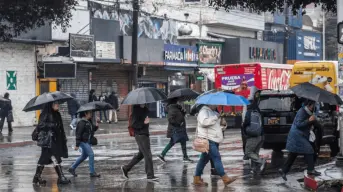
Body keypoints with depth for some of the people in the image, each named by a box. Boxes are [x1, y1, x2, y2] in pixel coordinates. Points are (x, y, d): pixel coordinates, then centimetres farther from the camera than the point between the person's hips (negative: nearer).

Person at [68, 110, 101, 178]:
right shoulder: (82, 123, -16)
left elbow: (92, 129, 21)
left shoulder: (89, 122, 11)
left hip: (88, 142, 10)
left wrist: (96, 126, 0)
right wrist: (77, 145, -18)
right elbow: (78, 134, -17)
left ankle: (72, 168, 28)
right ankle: (92, 172, -6)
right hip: (83, 142, -10)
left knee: (84, 156, 17)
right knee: (91, 154, -12)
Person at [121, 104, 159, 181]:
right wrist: (143, 122, -33)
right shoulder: (136, 110, -16)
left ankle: (126, 168, 28)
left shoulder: (144, 108, 8)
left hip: (145, 134, 9)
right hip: (140, 135, -9)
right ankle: (150, 175, -1)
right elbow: (134, 124, -21)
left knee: (141, 155, 17)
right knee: (148, 155, -7)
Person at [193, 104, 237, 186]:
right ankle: (225, 178, -15)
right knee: (216, 158, -13)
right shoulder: (204, 111, -9)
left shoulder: (213, 112, 21)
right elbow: (204, 122, -28)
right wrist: (215, 117, -21)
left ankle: (197, 179, 15)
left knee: (204, 159, 11)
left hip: (213, 140, 10)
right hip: (207, 140, -10)